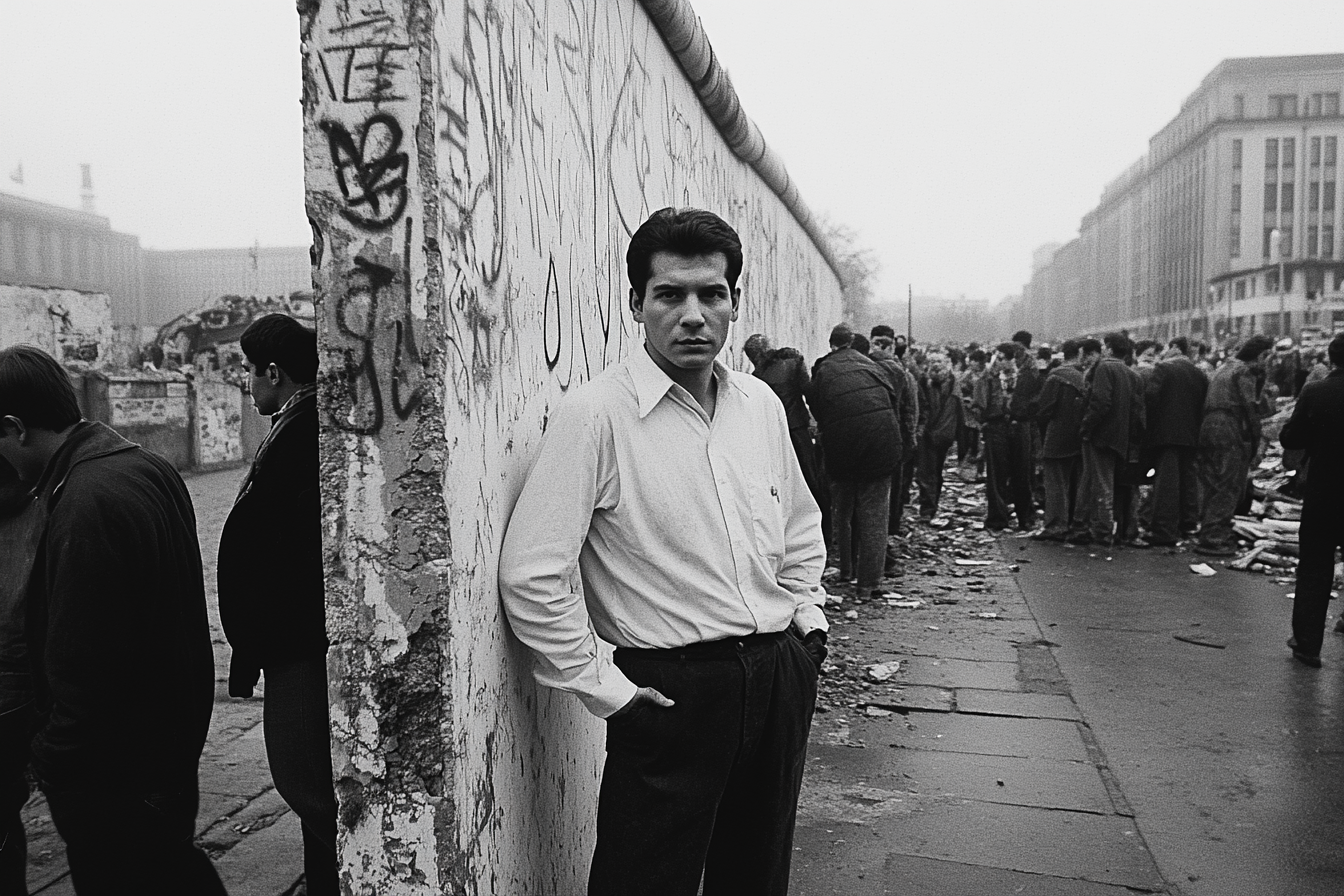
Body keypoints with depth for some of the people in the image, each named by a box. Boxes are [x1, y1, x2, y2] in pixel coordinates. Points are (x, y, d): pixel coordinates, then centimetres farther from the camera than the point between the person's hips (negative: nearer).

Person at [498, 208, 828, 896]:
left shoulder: (762, 405, 6)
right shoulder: (595, 414, -16)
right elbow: (530, 576, -19)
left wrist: (808, 616, 11)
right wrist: (605, 689, -14)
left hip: (782, 675, 6)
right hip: (674, 689, -6)